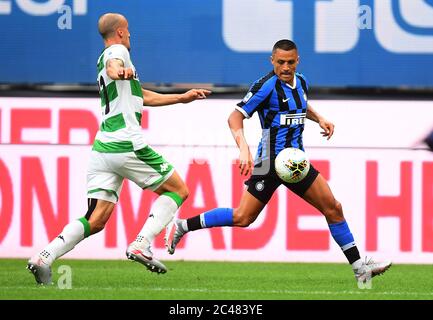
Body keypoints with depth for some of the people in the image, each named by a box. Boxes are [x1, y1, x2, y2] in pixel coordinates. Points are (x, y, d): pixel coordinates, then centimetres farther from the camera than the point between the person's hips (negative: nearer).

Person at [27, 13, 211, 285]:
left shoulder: (108, 57, 27)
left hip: (102, 150, 8)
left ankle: (44, 258, -17)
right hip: (126, 146, -8)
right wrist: (118, 71, -52)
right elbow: (113, 64, -29)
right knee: (179, 190, 7)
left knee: (96, 221, 1)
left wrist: (182, 97, 41)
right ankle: (141, 244, -11)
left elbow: (144, 97, 37)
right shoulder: (117, 51, -1)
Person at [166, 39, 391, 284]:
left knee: (333, 208, 3)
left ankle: (359, 267, 9)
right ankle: (183, 225, 3)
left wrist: (319, 118, 15)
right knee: (244, 217, -11)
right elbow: (236, 116, -16)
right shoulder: (267, 85, -14)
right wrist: (244, 150, -29)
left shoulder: (301, 82, 9)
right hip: (271, 161, -7)